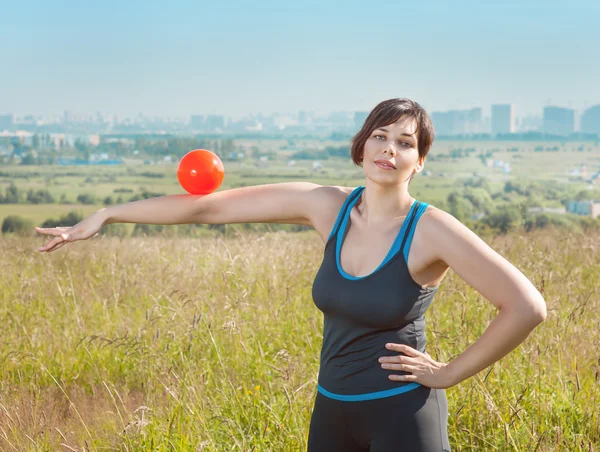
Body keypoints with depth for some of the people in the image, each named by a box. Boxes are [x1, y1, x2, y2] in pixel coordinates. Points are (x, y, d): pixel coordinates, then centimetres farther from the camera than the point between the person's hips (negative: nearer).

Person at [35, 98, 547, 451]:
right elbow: (212, 204, 0)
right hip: (333, 411, 5)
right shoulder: (327, 206, -2)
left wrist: (450, 373, -10)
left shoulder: (432, 230, -14)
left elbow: (527, 306, -17)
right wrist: (106, 215, 3)